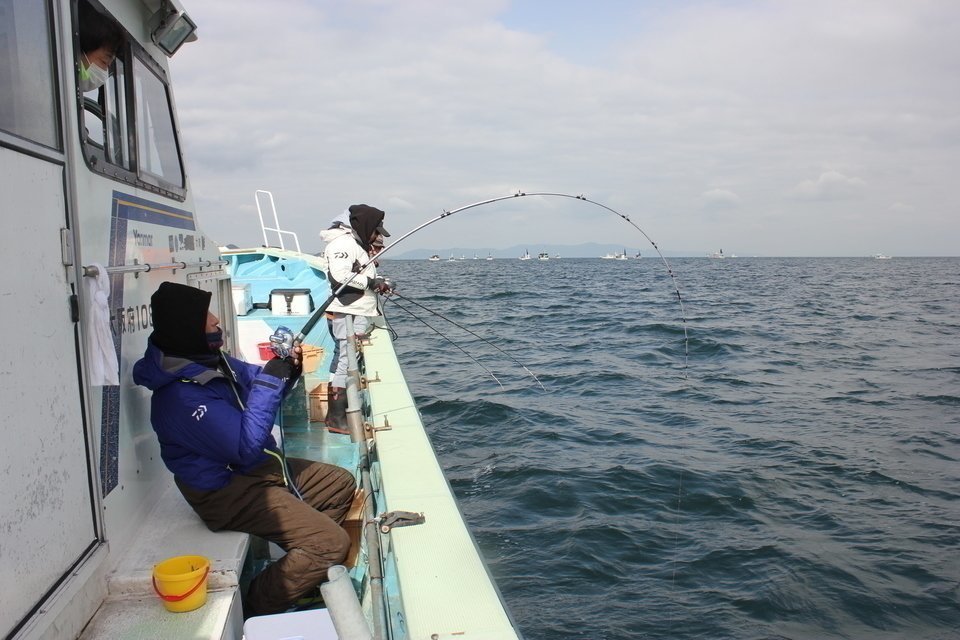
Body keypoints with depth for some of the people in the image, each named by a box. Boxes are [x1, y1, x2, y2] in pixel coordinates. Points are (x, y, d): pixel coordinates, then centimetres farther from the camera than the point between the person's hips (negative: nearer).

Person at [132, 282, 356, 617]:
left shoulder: (210, 360, 0)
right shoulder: (180, 396, -29)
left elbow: (255, 386, 13)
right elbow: (246, 446, -29)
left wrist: (286, 371, -9)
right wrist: (270, 379, -26)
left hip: (258, 467, 10)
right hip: (228, 492, -10)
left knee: (342, 484, 17)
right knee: (332, 542, -18)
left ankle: (307, 571, 23)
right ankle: (255, 610, 1)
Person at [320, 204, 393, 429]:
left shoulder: (356, 244, 22)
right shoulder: (343, 243, -12)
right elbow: (340, 276, -25)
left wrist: (379, 283, 13)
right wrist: (371, 282, -16)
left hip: (356, 314, 11)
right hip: (346, 315, -11)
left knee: (343, 361, 15)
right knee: (346, 362, -10)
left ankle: (338, 414, 23)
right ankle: (336, 418, -6)